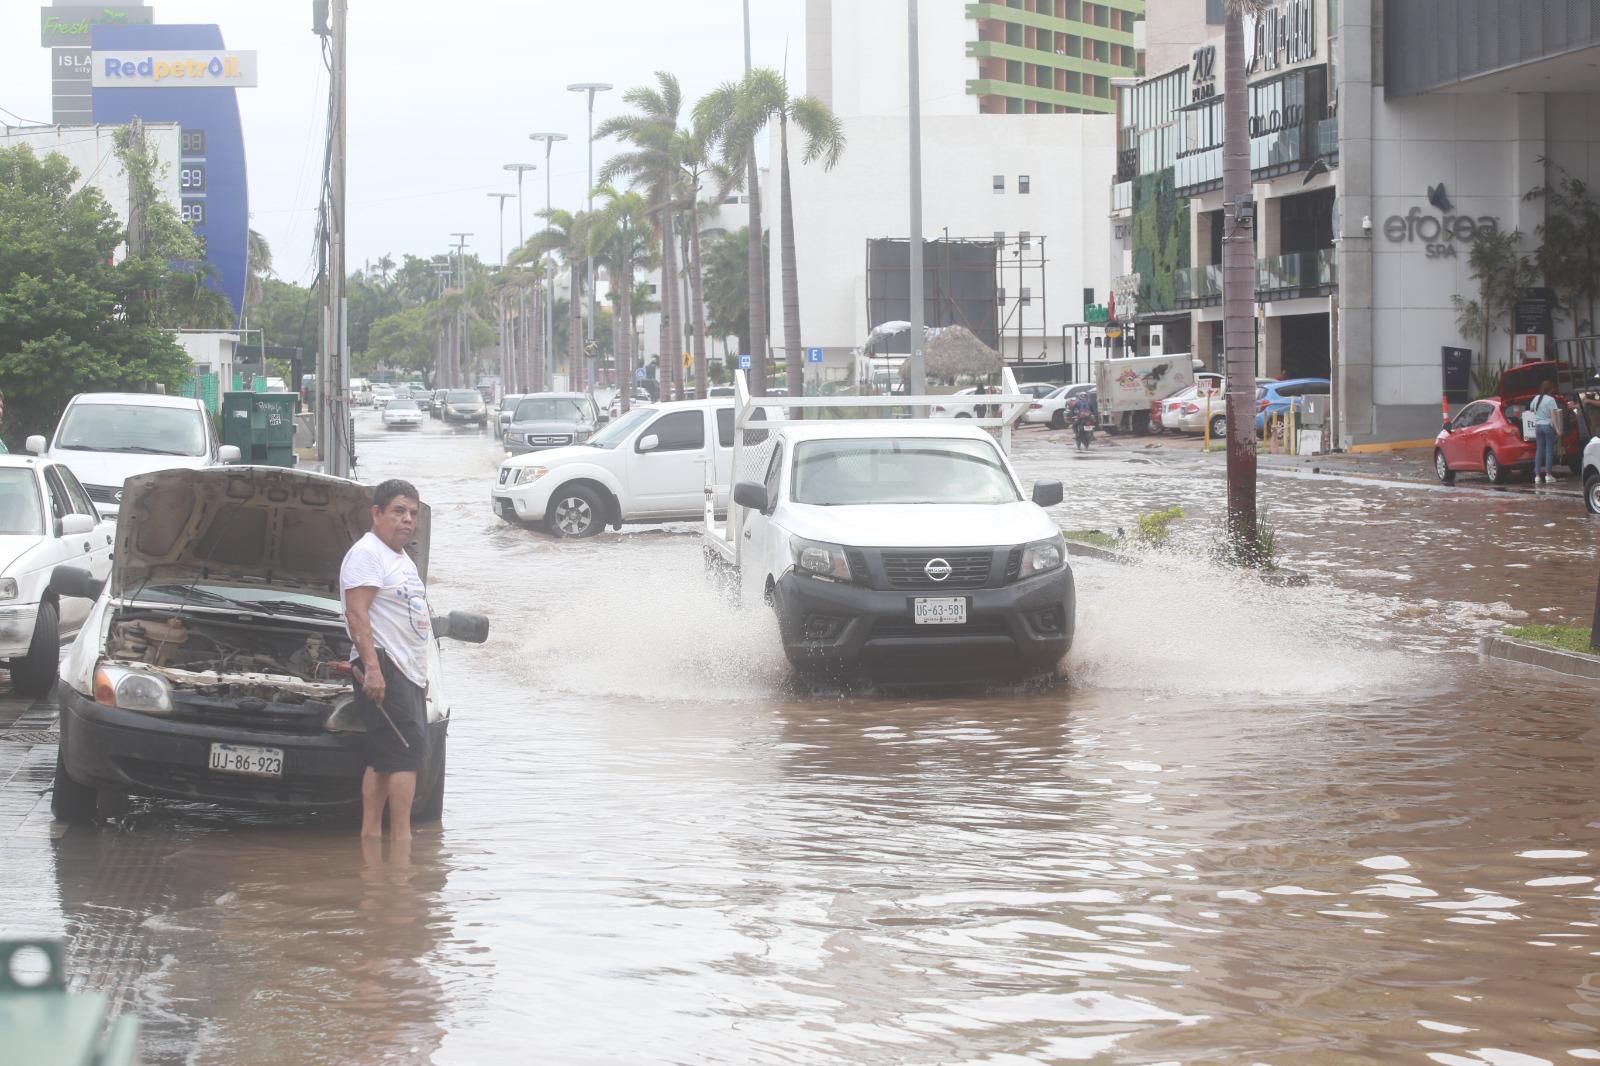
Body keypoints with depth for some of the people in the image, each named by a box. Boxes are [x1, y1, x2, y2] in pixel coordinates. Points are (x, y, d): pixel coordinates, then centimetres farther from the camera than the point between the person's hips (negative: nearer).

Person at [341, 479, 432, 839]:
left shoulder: (402, 560, 23)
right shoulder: (367, 553, -9)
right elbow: (357, 613, -19)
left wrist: (421, 675, 29)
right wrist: (371, 667, -27)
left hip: (408, 673, 10)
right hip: (384, 669, -10)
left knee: (383, 760, 9)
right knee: (408, 752, -16)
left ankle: (370, 833, 10)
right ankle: (402, 837, -19)